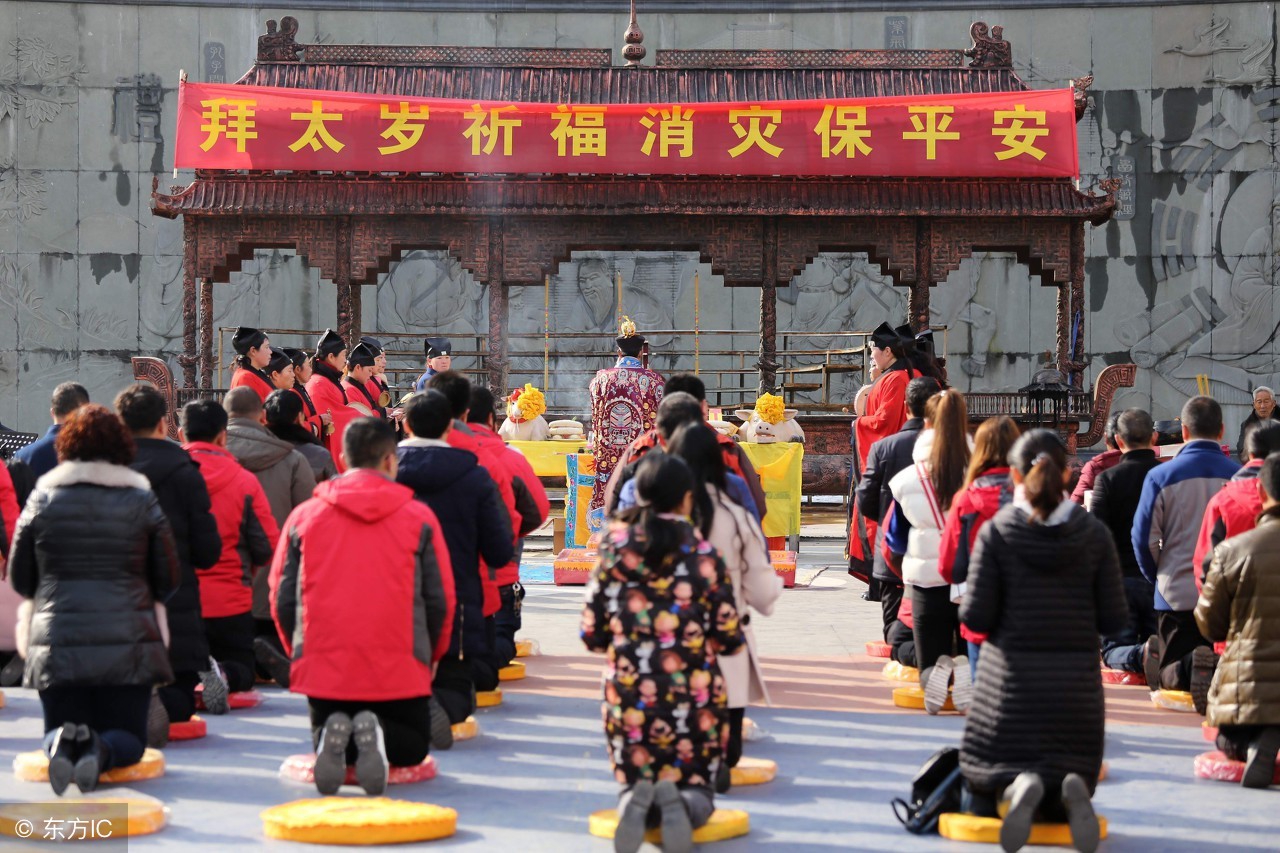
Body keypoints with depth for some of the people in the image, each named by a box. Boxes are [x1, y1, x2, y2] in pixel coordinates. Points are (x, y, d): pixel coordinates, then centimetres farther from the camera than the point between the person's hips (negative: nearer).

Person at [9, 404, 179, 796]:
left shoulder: (43, 498, 3)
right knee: (128, 737, 9)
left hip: (56, 642, 1)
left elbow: (19, 578, 9)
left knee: (57, 730, 13)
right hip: (128, 641, -1)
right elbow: (167, 579, 7)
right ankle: (101, 751, -27)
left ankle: (63, 744, -24)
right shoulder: (142, 499, 2)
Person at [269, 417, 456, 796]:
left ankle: (334, 736, -13)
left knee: (325, 743, 27)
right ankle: (377, 734, -16)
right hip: (400, 671, -1)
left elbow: (282, 599, 5)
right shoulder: (419, 517, 0)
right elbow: (440, 600, 2)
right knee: (412, 747, 22)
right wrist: (429, 657, 19)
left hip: (322, 667, 1)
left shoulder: (303, 516, 3)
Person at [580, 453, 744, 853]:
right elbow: (729, 639, -5)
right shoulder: (704, 555, -5)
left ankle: (637, 802, -18)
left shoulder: (614, 549, -3)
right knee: (696, 787, 18)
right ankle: (683, 803, -19)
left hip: (627, 691, 1)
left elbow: (592, 634, 0)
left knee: (633, 782, 20)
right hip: (694, 695, -1)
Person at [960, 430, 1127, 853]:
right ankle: (1071, 789, -23)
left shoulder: (995, 531, -8)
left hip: (1009, 680, -2)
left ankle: (1016, 787, -22)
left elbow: (976, 617, -10)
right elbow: (1114, 619, -2)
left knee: (978, 800, 13)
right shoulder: (1094, 534, -2)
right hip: (1077, 682, 2)